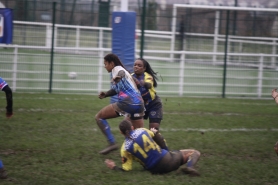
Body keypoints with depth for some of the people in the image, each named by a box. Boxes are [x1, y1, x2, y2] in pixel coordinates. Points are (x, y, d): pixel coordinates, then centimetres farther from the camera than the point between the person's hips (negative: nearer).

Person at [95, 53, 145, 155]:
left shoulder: (117, 69, 2)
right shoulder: (122, 70, 30)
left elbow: (121, 73, -25)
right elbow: (116, 89, 41)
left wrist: (118, 77, -48)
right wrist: (105, 94, 22)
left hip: (127, 102, -9)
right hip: (139, 104, 9)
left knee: (99, 117, 3)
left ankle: (112, 143, -5)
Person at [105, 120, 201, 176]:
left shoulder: (125, 149, -5)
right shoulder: (142, 130, 0)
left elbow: (126, 169, -4)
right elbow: (154, 135, 23)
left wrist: (113, 167, 10)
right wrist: (154, 132, 46)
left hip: (156, 169, 2)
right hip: (167, 159, -2)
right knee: (195, 152, 10)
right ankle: (189, 166, -21)